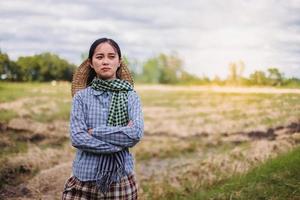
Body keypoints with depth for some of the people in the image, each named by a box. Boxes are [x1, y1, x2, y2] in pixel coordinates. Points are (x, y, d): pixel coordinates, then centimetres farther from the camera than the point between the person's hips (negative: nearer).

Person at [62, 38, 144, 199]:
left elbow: (136, 133, -14)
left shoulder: (131, 96, 0)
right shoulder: (81, 96, -1)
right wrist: (121, 142, -15)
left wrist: (94, 132, -14)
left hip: (120, 179, 1)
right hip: (85, 179, 0)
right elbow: (77, 138, -12)